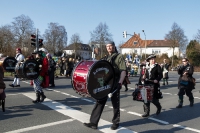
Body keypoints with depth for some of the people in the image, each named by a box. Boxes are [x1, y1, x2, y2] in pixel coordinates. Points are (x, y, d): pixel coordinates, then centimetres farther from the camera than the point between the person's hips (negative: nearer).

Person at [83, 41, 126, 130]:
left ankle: (116, 122, 22)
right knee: (100, 102, 1)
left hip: (114, 83, -5)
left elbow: (123, 71, -10)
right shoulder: (105, 58, 17)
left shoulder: (119, 57, -1)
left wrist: (120, 82, -22)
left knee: (115, 103, 7)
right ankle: (93, 122, 3)